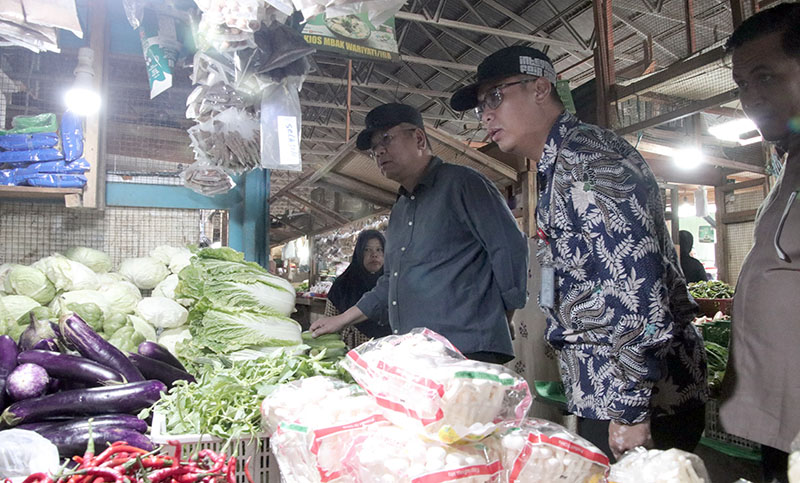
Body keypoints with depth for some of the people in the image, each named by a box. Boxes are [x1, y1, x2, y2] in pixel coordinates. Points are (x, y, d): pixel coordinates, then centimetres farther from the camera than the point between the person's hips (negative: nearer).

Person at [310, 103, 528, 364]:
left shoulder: (460, 182, -3)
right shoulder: (399, 210, 22)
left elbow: (511, 249, -8)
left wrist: (500, 325, -3)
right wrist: (341, 320, 24)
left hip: (468, 351, -7)